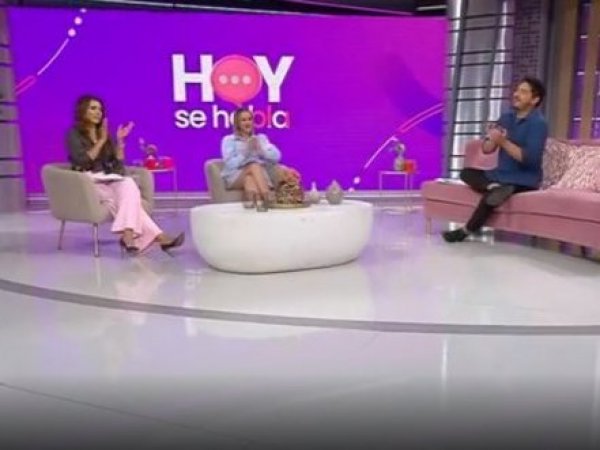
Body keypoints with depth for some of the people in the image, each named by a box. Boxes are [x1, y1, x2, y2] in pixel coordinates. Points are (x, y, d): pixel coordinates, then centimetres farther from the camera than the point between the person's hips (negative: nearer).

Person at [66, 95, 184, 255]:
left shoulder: (103, 132, 18)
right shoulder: (73, 134, 2)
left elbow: (117, 161, 11)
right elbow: (82, 161, -13)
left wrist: (120, 140, -2)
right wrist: (101, 141, -10)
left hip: (109, 181, 5)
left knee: (129, 185, -32)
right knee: (128, 196, -32)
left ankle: (128, 236, -48)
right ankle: (158, 237, -42)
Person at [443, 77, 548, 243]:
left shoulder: (538, 123, -13)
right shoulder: (506, 117, 8)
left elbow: (530, 159, -23)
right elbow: (486, 149, 5)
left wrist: (503, 142, -26)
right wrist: (493, 139, -18)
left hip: (523, 182, -8)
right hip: (501, 174, 8)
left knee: (490, 196, -29)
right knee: (466, 173, 1)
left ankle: (465, 231, -10)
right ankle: (494, 187, -27)